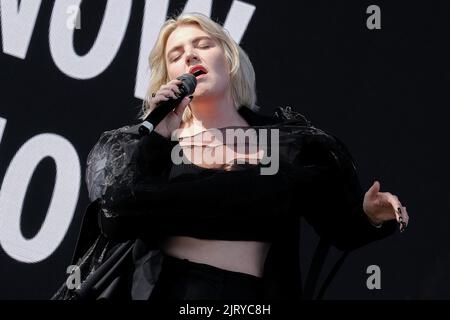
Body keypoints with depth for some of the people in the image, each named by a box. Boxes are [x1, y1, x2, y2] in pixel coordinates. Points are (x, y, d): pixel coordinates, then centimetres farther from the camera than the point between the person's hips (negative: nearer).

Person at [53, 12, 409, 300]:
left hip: (253, 294, 1)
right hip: (166, 290, 0)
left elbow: (340, 228, 9)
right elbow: (118, 218, -9)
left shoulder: (288, 141, 6)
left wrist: (369, 217, -11)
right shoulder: (150, 143, 6)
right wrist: (157, 135, -8)